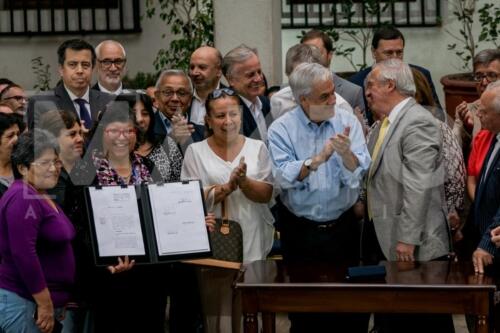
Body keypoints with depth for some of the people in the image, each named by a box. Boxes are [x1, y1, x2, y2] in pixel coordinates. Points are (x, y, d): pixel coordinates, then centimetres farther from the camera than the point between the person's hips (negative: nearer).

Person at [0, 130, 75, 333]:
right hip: (22, 301, -10)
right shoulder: (22, 198, -15)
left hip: (41, 301, 10)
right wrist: (46, 304, -22)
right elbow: (23, 253, -23)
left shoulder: (42, 197, 16)